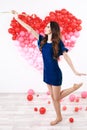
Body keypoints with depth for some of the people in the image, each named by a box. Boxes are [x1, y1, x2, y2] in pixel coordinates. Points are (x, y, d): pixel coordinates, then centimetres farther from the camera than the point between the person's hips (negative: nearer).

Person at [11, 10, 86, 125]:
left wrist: (75, 71, -20)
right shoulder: (43, 40, 2)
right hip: (46, 73, 5)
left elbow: (66, 56, -15)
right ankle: (59, 117, 32)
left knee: (56, 98, 5)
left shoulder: (58, 42, -12)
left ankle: (75, 87, 21)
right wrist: (17, 18, 5)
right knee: (53, 97, 14)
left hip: (55, 73, -5)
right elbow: (30, 29, 4)